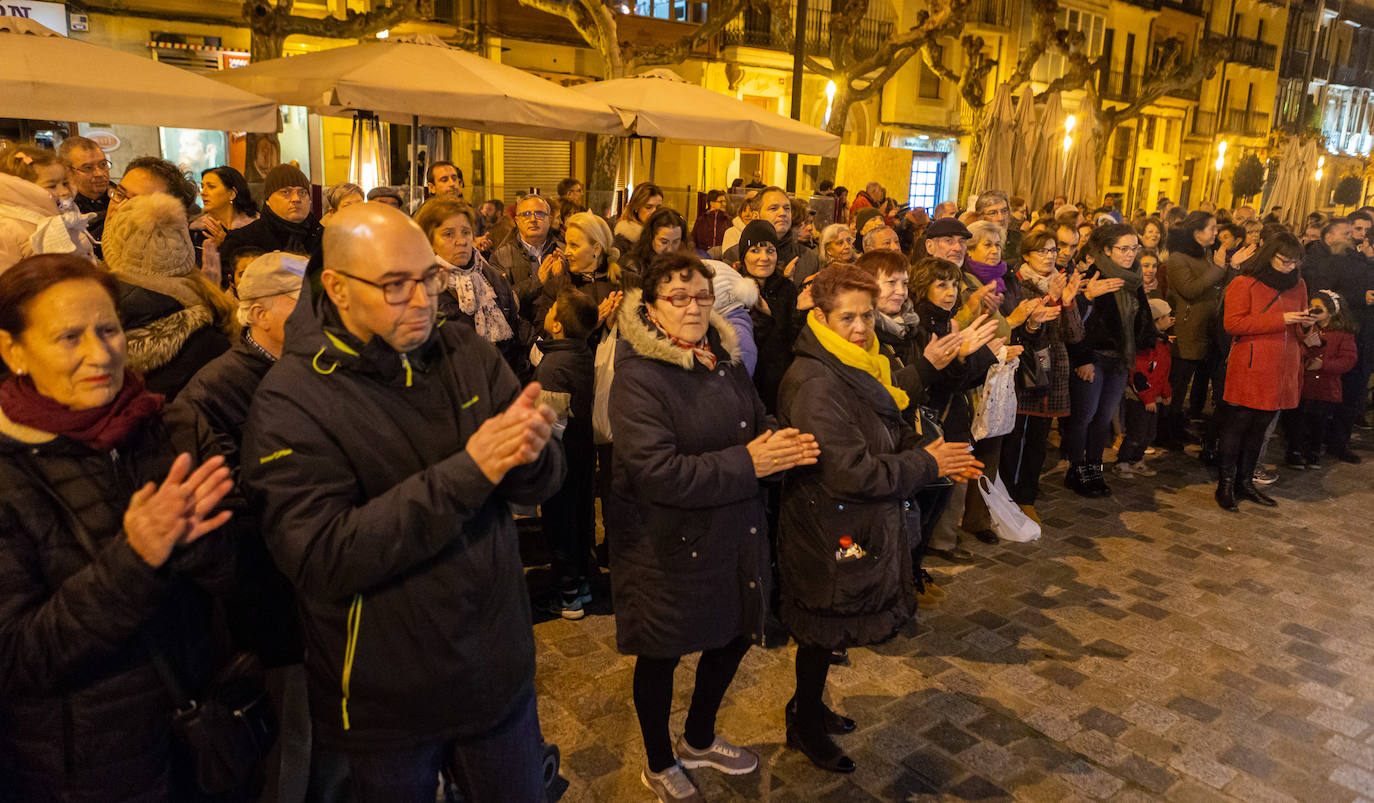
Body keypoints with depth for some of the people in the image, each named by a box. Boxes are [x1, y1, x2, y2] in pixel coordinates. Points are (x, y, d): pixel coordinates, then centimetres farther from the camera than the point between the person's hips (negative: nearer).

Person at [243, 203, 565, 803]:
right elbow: (322, 559, -27)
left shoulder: (467, 355, -3)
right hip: (384, 702, -4)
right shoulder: (290, 400, -17)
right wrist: (465, 472, -33)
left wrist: (530, 454, -27)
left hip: (498, 666, 4)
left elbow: (540, 484, -3)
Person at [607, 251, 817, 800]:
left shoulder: (725, 361, 4)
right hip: (667, 544, -7)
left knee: (736, 634, 21)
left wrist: (786, 445, -10)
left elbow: (759, 427, 14)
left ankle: (699, 739, 48)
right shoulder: (638, 378, -19)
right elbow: (657, 472, -27)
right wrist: (746, 463, -25)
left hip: (733, 535, 7)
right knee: (662, 654, 12)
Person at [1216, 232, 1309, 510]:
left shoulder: (1297, 285, 15)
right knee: (1237, 425, -2)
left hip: (1282, 369, 6)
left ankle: (1245, 482, 22)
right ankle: (1225, 485, 7)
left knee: (1260, 426, 12)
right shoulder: (1243, 284, -5)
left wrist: (1306, 325, 9)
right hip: (1250, 369, -6)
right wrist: (1280, 319, -18)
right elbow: (1233, 324, -16)